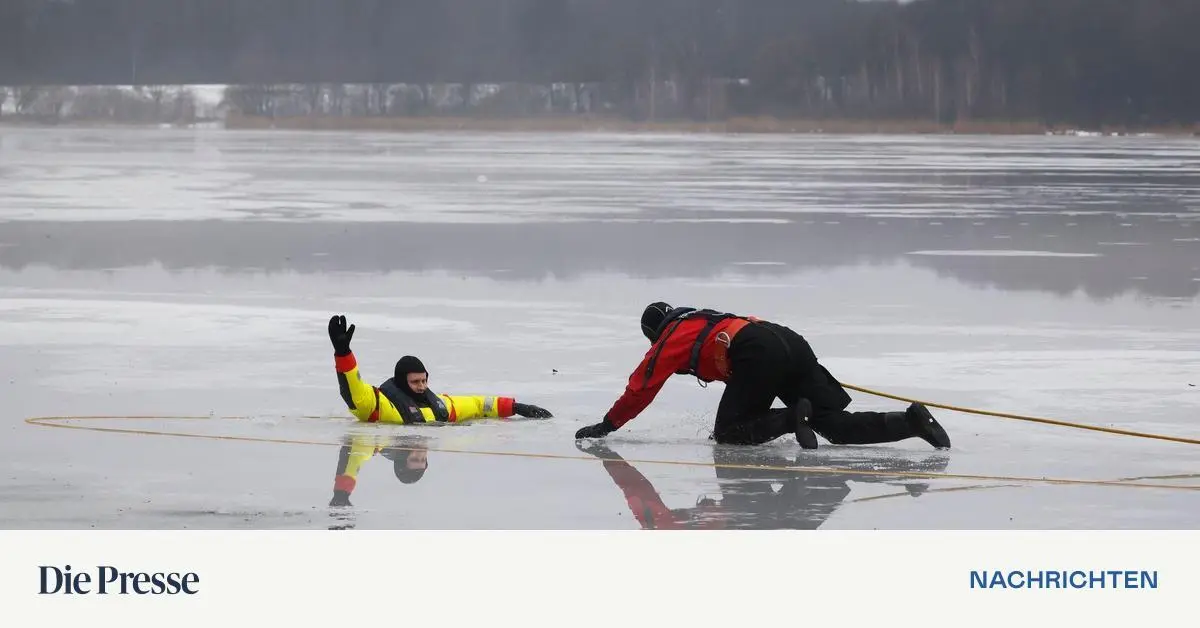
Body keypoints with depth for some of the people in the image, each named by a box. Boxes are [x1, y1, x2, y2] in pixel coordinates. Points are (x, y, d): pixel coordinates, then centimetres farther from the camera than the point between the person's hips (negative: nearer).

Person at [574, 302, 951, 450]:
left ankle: (793, 419, -19)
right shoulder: (702, 319, 38)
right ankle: (910, 422, -16)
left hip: (759, 355, -8)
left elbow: (640, 388, 19)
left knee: (728, 434, 3)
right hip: (790, 340, 8)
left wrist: (606, 426, 28)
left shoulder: (669, 339, 18)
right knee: (835, 424, 3)